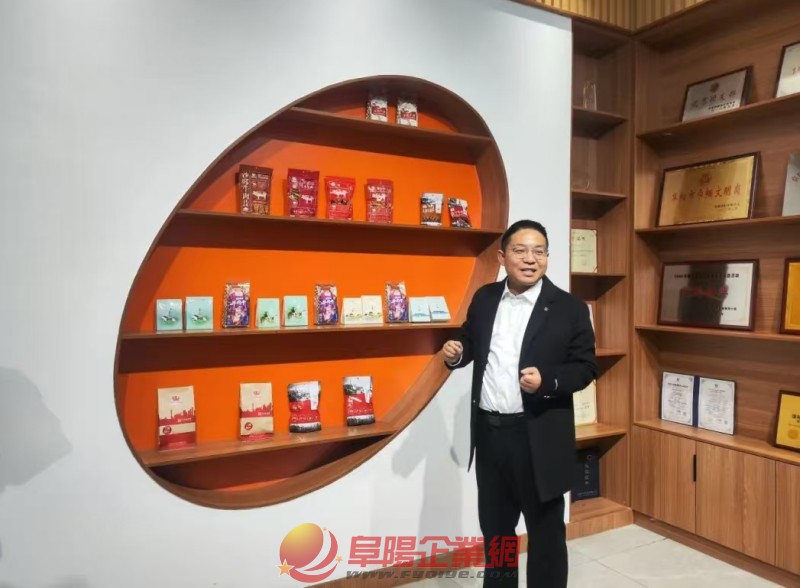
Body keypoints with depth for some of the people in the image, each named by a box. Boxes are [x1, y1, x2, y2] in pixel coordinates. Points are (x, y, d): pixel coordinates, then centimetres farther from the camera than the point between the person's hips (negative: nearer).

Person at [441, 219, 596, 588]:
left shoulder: (569, 308, -8)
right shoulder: (484, 298, 4)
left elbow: (585, 368, -6)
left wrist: (547, 381, -24)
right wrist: (457, 353, -6)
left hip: (539, 437, -4)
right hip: (488, 431, 4)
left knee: (545, 529, 13)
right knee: (494, 524, 22)